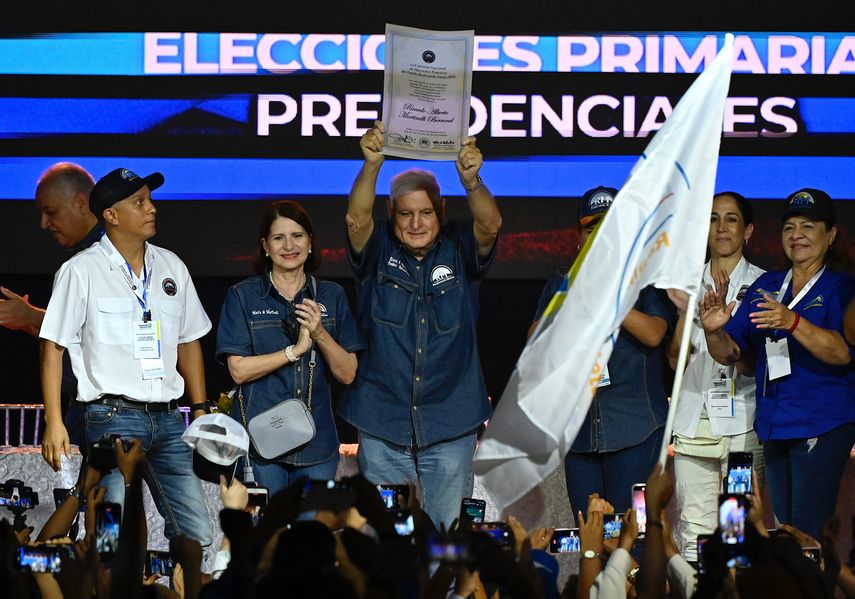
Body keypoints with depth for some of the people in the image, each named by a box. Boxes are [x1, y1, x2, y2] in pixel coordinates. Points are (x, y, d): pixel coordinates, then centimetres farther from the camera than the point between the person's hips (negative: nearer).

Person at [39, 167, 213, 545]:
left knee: (196, 535, -1)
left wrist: (200, 411, 15)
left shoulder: (171, 267, 13)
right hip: (112, 417, -5)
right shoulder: (81, 271, -2)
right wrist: (53, 422, -11)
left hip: (167, 417, 5)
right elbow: (53, 347, -3)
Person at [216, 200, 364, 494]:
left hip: (317, 439, 3)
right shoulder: (243, 296, 3)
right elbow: (238, 369, -6)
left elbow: (347, 374, 5)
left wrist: (320, 334, -11)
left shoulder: (331, 296, 10)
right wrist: (295, 350, -13)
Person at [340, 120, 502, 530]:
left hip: (450, 427, 0)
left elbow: (490, 226, -17)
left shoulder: (459, 250, 2)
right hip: (382, 427, 0)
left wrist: (471, 181, -40)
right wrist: (372, 165, -39)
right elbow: (357, 219, -18)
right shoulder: (378, 251, 1)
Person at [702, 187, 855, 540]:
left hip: (822, 427, -6)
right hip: (774, 427, 6)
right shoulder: (765, 287, 15)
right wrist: (714, 331, -10)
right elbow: (730, 353, 13)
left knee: (807, 534, -14)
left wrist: (793, 322, -33)